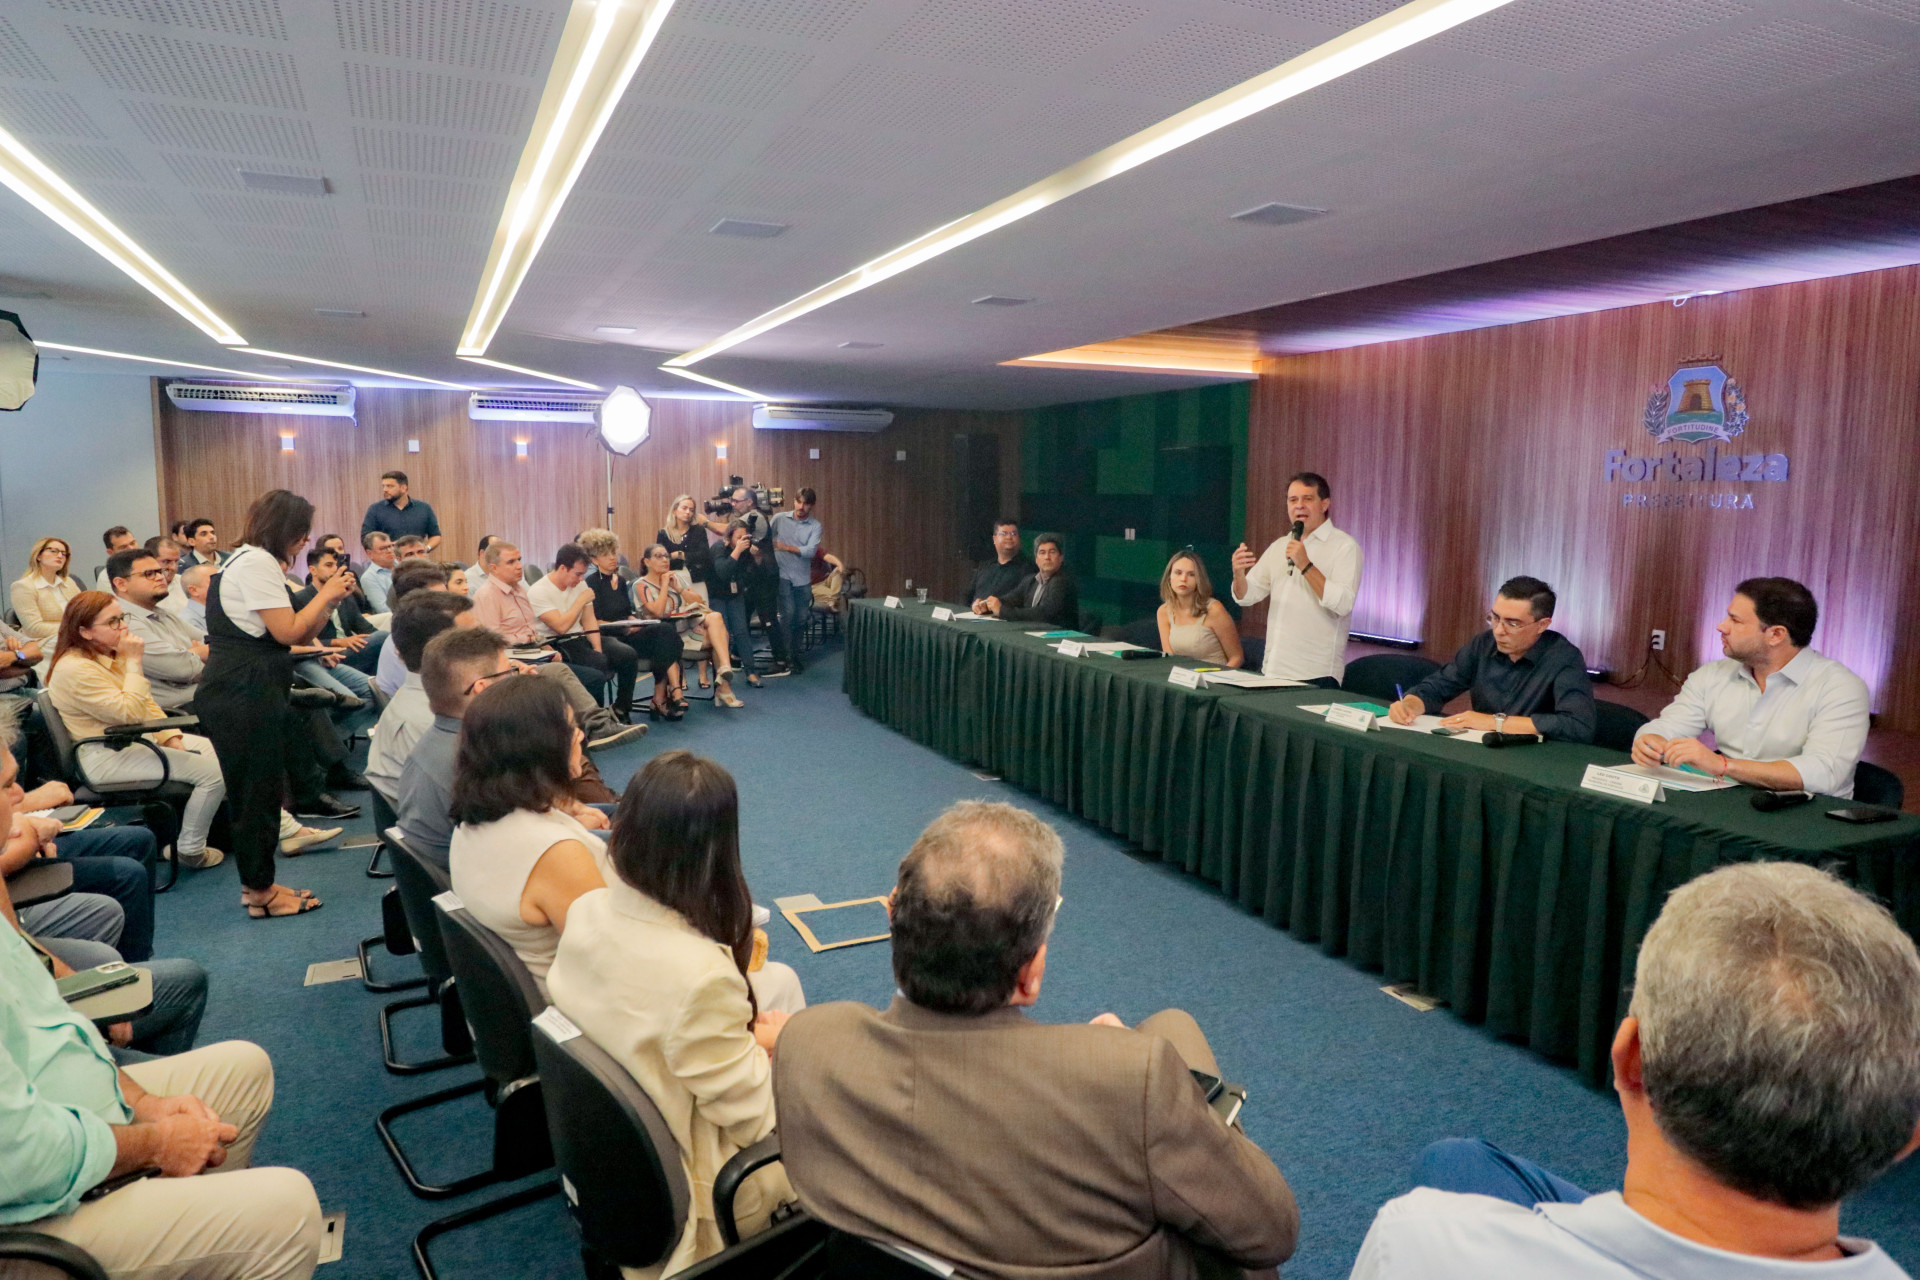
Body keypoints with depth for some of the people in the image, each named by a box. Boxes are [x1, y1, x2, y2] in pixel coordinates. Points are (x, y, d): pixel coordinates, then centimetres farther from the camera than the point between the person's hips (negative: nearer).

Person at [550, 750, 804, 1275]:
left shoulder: (585, 911, -14)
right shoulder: (701, 973, -36)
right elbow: (751, 1116, -23)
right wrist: (773, 1043, -5)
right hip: (683, 1179, -6)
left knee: (778, 978, 17)